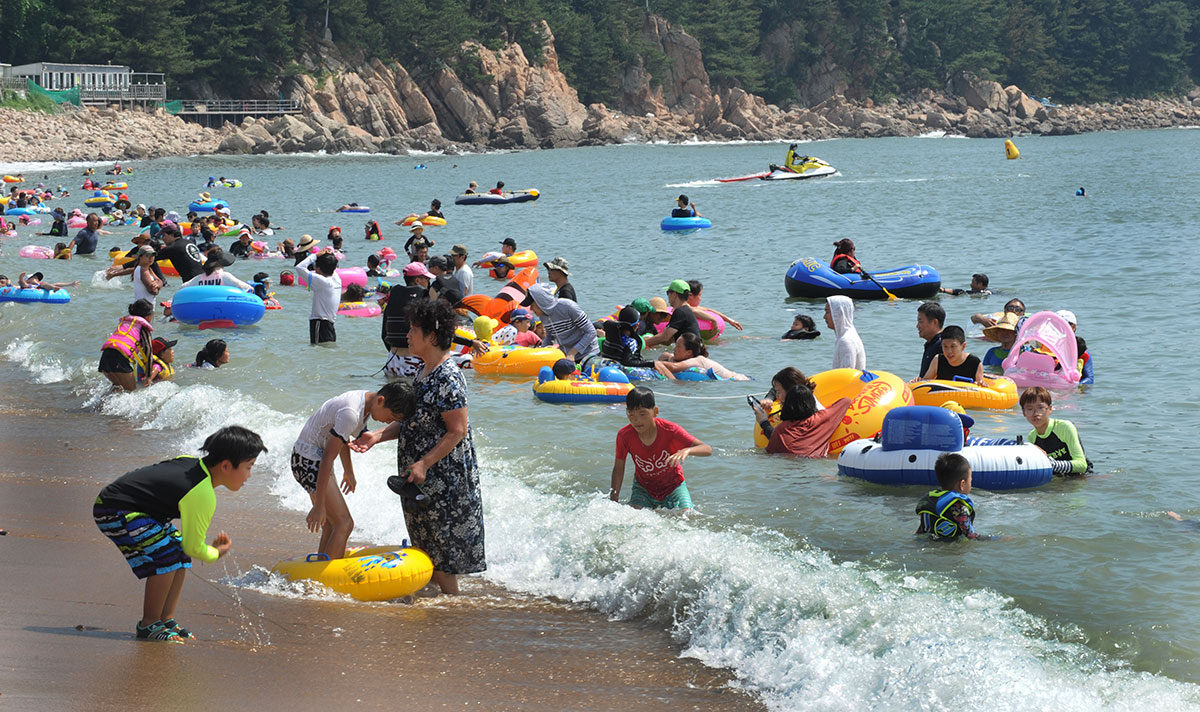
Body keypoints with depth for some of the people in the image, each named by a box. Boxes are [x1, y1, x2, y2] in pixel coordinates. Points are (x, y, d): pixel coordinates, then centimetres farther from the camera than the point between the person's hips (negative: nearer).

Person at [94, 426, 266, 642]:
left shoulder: (192, 463, 2)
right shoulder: (202, 495, -25)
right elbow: (194, 547, -16)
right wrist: (216, 553, 5)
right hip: (114, 512, -10)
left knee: (182, 554, 7)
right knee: (167, 556, -19)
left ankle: (166, 620, 11)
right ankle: (148, 625, -8)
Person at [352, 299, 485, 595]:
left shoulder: (448, 377, -20)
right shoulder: (426, 371, 10)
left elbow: (457, 430, -22)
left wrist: (423, 464, -23)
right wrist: (378, 436, 3)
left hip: (443, 477, -10)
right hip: (422, 480, 10)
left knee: (440, 545, -1)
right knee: (426, 541, 17)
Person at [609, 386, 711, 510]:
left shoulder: (669, 430, -25)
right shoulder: (624, 436, -20)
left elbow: (707, 450, -28)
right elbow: (619, 468, -5)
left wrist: (687, 450, -50)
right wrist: (614, 501, -12)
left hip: (673, 486, -1)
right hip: (643, 487, 1)